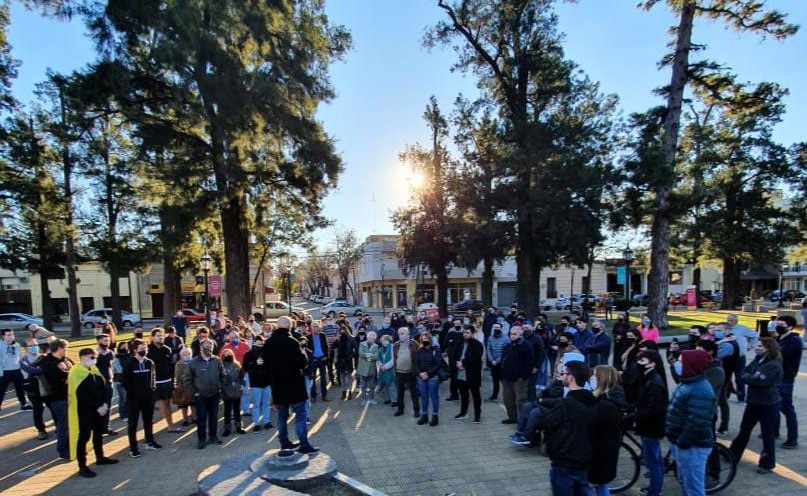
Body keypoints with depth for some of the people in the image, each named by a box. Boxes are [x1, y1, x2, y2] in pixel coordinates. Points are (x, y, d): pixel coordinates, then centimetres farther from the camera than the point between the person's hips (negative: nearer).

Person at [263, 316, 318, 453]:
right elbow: (303, 362, -18)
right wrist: (303, 353, 0)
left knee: (282, 414, 16)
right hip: (294, 384, -6)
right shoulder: (292, 342, -18)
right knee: (300, 413, 0)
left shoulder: (268, 344, 4)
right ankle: (303, 444, -2)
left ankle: (284, 442, 22)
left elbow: (266, 365, 12)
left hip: (277, 385, 6)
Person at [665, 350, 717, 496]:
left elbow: (697, 423, -30)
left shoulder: (700, 390, -24)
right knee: (685, 482, 23)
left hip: (692, 446, -10)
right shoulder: (687, 383, 10)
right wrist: (676, 441, 19)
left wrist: (682, 442, -21)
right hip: (681, 443, 10)